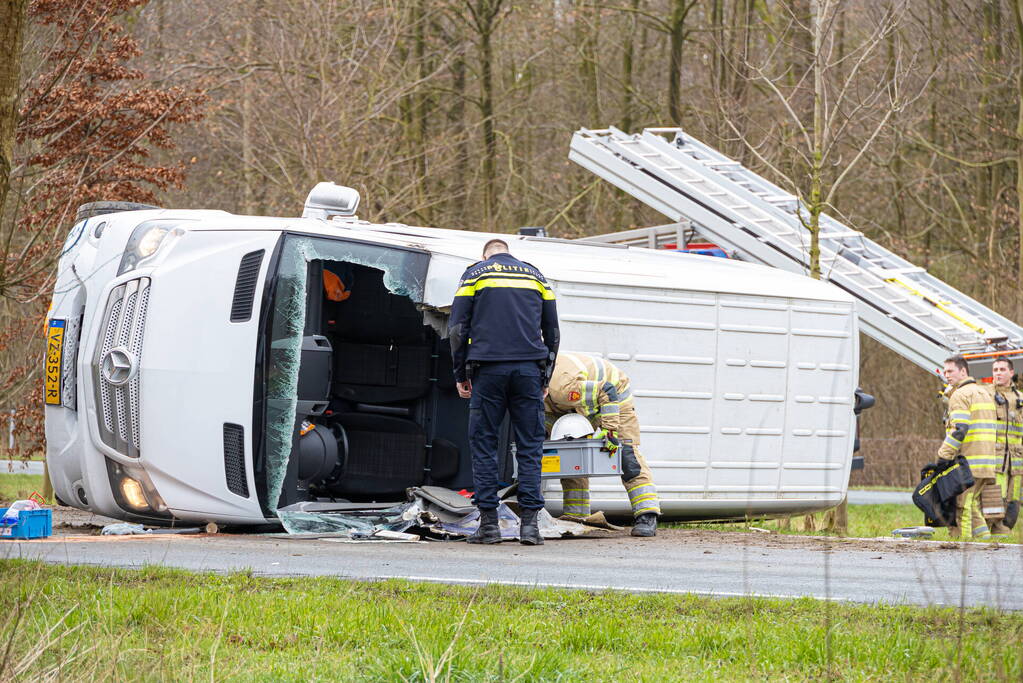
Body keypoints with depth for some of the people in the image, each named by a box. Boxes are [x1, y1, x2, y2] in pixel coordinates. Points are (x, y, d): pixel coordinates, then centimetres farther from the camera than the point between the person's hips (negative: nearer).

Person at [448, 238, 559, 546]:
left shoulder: (474, 275, 10)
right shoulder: (535, 275, 17)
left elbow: (457, 329, 3)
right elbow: (552, 331, 17)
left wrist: (460, 375, 10)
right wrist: (545, 378, 21)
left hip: (488, 368, -2)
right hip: (529, 369, 2)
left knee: (483, 445, 4)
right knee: (530, 446, 3)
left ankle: (488, 523, -1)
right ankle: (529, 523, -4)